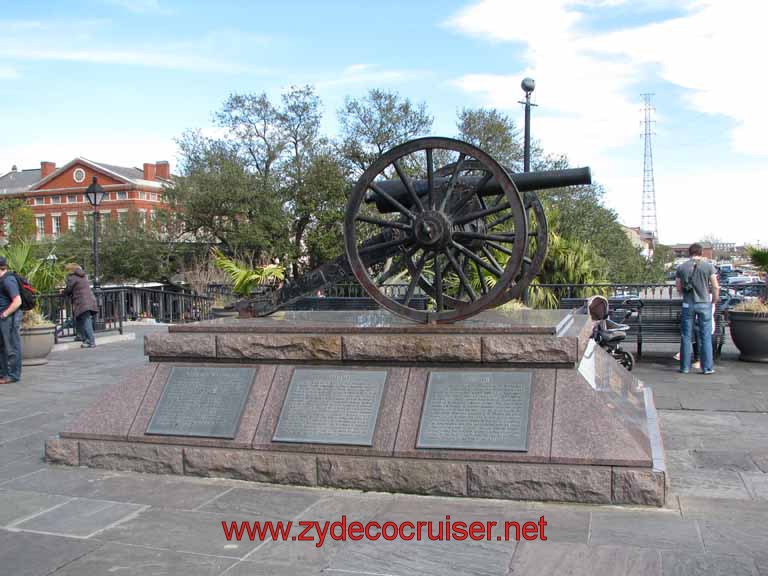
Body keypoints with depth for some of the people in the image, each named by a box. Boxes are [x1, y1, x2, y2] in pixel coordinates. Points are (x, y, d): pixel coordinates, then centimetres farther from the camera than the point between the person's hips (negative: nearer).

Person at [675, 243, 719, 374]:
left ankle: (685, 367, 9)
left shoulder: (681, 267, 2)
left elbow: (678, 288, 6)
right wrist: (714, 300, 12)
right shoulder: (708, 266, -2)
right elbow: (715, 287, -3)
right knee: (705, 336, 5)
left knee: (686, 336, 7)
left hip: (688, 304, 1)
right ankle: (707, 367, 7)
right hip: (704, 303, -1)